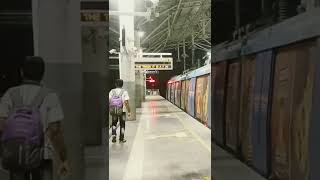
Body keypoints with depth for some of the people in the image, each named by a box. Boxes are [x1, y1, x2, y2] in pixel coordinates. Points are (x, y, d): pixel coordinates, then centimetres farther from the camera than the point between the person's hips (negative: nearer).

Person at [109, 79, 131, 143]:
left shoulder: (112, 91, 0)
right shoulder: (124, 92, -8)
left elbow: (108, 101, -5)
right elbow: (126, 102, -16)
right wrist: (129, 111, -11)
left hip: (113, 111, 2)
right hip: (122, 111, -2)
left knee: (114, 124, 21)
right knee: (122, 125, 14)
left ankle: (114, 135, 5)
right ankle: (121, 138, 20)